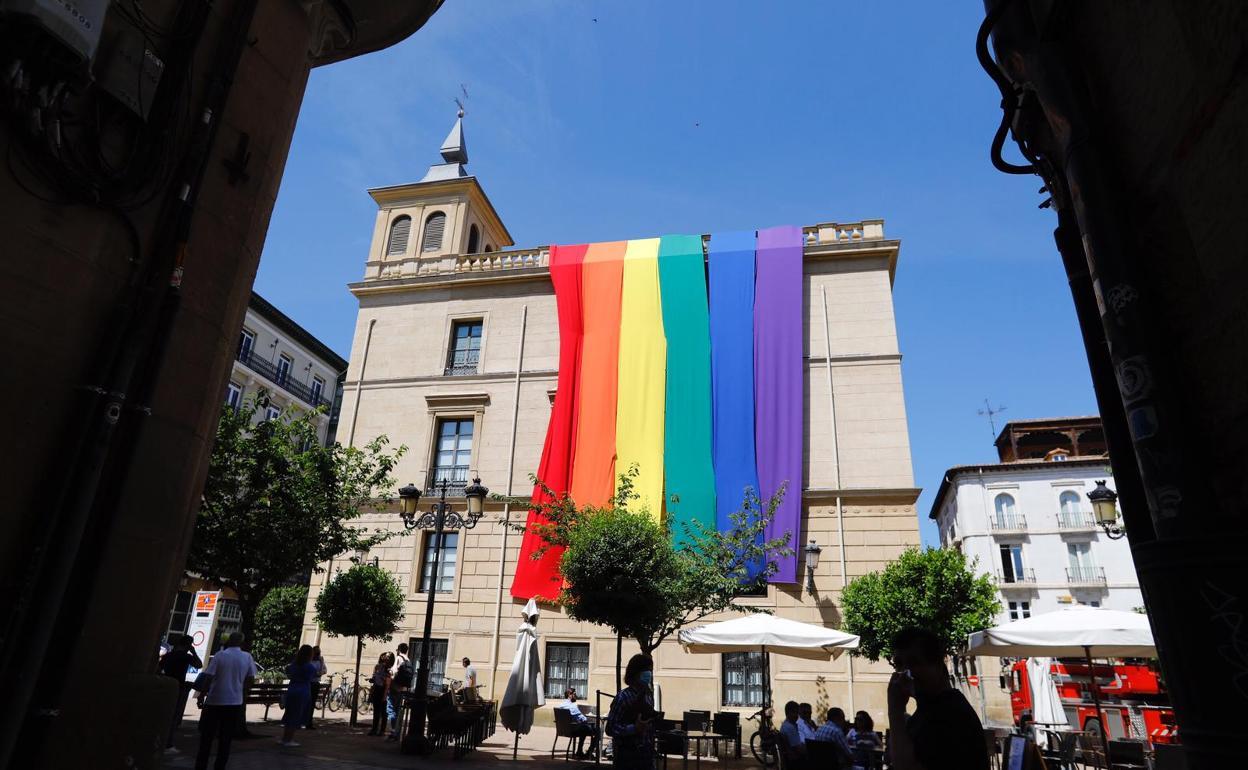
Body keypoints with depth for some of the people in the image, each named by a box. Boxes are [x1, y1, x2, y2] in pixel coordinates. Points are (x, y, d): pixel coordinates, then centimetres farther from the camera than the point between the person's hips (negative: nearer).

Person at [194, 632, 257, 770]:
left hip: (215, 701, -1)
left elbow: (208, 676, -9)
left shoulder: (220, 655, -7)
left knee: (207, 736, 12)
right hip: (235, 702, 1)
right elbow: (251, 678, 1)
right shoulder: (247, 657, -1)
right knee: (226, 738, 10)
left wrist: (202, 695, 1)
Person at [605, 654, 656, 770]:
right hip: (627, 757, -6)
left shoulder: (648, 696, 8)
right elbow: (610, 728, -15)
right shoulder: (623, 697, -13)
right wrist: (634, 728, -27)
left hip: (646, 756, 6)